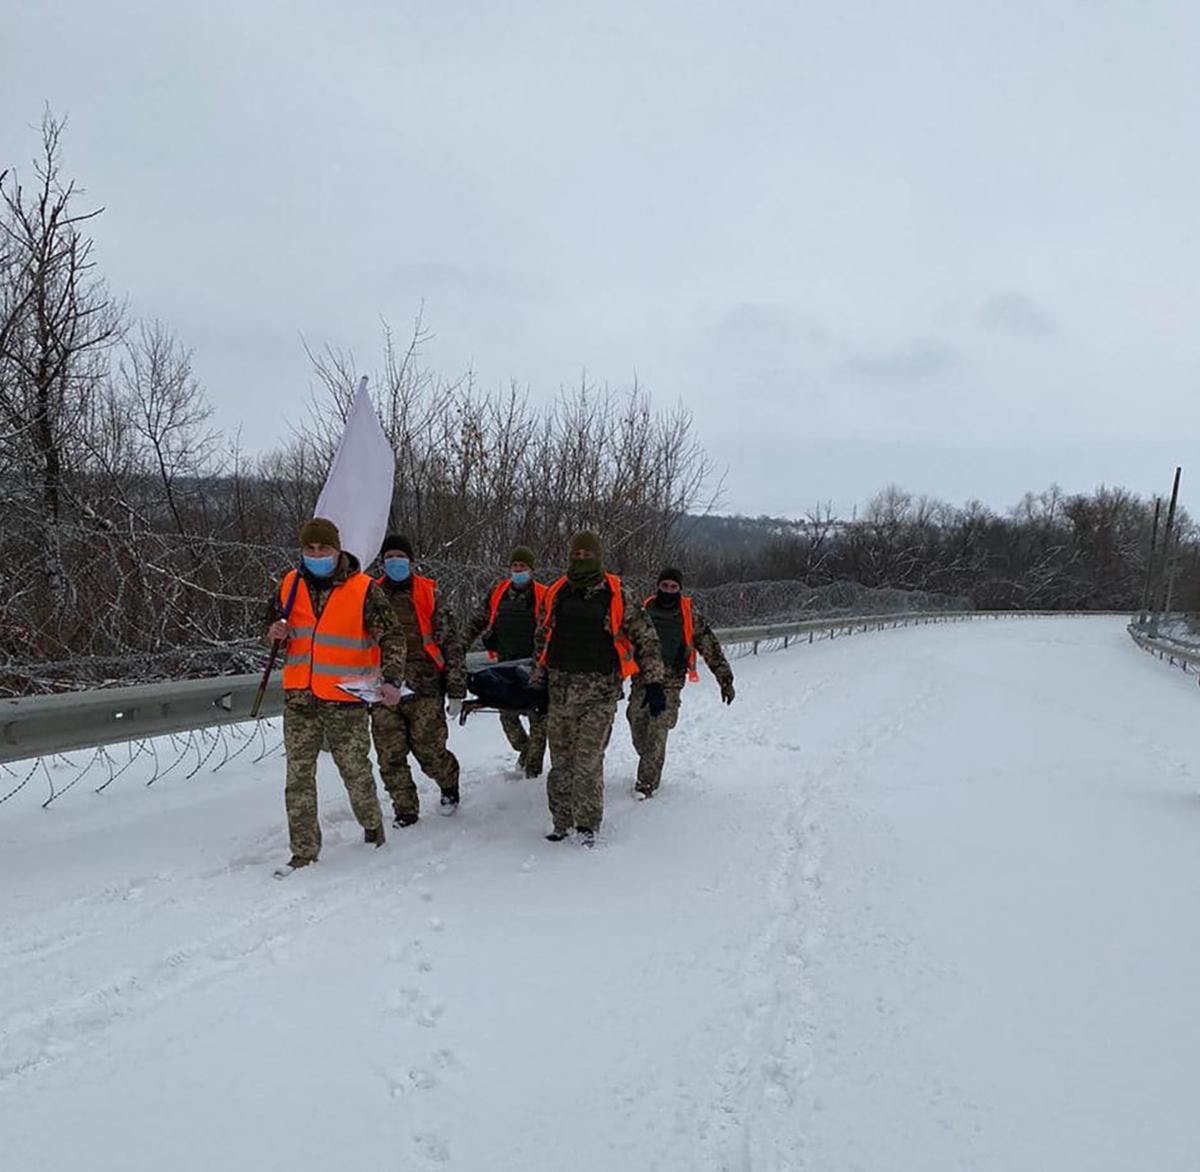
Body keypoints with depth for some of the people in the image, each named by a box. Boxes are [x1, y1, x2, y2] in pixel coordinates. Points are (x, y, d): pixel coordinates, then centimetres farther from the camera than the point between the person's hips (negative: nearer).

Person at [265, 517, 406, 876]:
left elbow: (391, 636, -8)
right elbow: (274, 620, 22)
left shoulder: (363, 589, -7)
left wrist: (391, 678, -22)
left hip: (345, 699, -4)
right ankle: (304, 850, 15)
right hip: (299, 698, 4)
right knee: (298, 775, 5)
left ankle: (372, 826, 31)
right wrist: (278, 633, -3)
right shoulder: (290, 584, 6)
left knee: (356, 771, 6)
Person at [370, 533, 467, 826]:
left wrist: (456, 688, -1)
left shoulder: (428, 593, 3)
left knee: (429, 752, 0)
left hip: (425, 687, -2)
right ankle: (405, 811, 18)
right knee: (390, 757, 1)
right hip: (384, 689, 3)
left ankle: (449, 783, 31)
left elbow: (449, 641, 3)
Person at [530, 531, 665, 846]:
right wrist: (537, 683, 19)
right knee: (561, 761, 8)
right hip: (560, 690, 4)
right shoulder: (556, 594, 9)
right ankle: (561, 822, 22)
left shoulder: (616, 596, -1)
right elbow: (542, 640, 19)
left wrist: (653, 683, -1)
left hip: (600, 692, -3)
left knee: (588, 761, -8)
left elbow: (645, 637, 3)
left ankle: (588, 824, 8)